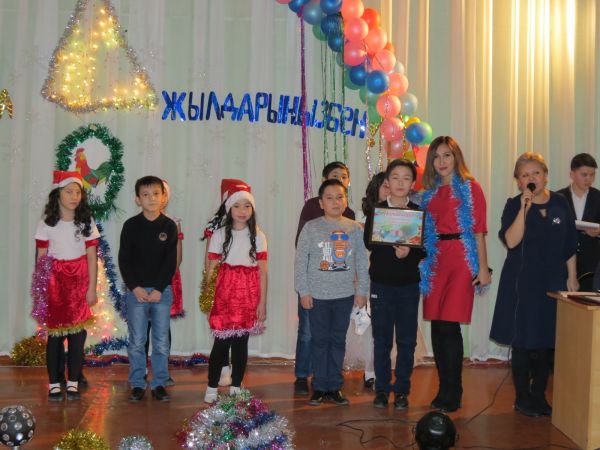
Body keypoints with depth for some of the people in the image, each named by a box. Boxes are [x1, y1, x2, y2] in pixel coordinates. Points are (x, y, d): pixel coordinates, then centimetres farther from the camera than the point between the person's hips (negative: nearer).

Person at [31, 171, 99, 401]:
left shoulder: (86, 222, 1)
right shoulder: (47, 224, -1)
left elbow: (92, 258, 1)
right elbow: (41, 259, 1)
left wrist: (91, 289, -2)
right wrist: (40, 289, -3)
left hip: (79, 284, 1)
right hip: (54, 284, 0)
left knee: (77, 334, 0)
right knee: (55, 334, 2)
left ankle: (73, 383, 11)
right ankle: (54, 384, 11)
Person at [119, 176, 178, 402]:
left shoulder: (169, 226, 0)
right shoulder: (131, 225, 0)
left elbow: (171, 261, -2)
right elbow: (124, 259, -1)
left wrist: (159, 289, -10)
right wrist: (135, 287, -10)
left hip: (162, 290, 1)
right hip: (135, 290, 0)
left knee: (161, 341, 5)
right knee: (137, 341, 5)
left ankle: (159, 384, 16)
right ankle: (137, 384, 15)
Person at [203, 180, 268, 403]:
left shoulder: (258, 236, 5)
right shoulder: (220, 235, 3)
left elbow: (262, 271, 3)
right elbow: (211, 269, 1)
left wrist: (262, 302, 0)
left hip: (249, 295, 1)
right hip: (224, 294, -1)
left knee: (241, 342, 6)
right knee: (221, 342, -2)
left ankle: (235, 388, 18)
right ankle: (212, 388, 10)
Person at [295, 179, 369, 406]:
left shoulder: (355, 229, 3)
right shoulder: (311, 228, -3)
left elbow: (362, 263, 5)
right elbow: (300, 261, -3)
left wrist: (361, 291, 2)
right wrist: (303, 291, -6)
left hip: (344, 295, 2)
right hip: (317, 294, -2)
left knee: (338, 340, 9)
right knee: (320, 340, 6)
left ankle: (334, 386, 19)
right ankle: (320, 386, 16)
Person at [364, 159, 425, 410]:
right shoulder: (376, 210, 3)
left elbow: (425, 248, -1)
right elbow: (369, 242, -7)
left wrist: (409, 253, -20)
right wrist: (394, 250, -22)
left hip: (409, 284, 1)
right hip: (381, 282, 0)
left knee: (406, 340, 4)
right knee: (382, 339, 4)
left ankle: (402, 390, 15)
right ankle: (382, 389, 15)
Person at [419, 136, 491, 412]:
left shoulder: (470, 187, 1)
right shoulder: (430, 191, 15)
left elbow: (479, 230, -3)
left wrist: (483, 267, -6)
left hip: (461, 259, -5)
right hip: (435, 260, 5)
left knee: (449, 326, -9)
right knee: (437, 327, 6)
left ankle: (451, 395, 1)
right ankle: (445, 390, 17)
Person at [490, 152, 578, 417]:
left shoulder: (560, 204, 6)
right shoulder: (514, 206, -4)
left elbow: (570, 246, 11)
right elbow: (511, 241, -19)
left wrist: (572, 277, 8)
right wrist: (525, 208, -23)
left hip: (554, 282, 3)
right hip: (522, 283, -3)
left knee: (547, 342, 8)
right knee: (523, 342, 1)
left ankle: (539, 396, 22)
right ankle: (522, 397, 14)